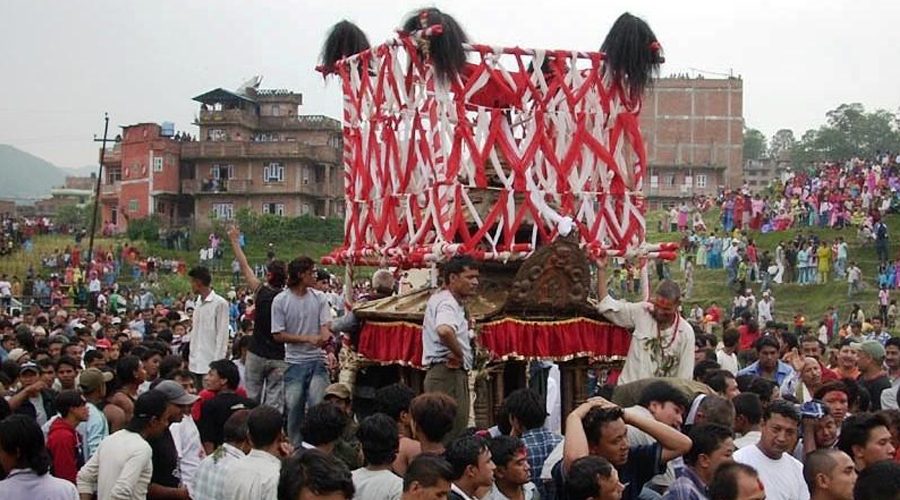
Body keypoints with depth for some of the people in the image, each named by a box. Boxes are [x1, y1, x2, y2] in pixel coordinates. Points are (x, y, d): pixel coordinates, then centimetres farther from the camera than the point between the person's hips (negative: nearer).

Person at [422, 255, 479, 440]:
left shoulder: (440, 298, 17)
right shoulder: (447, 303, -14)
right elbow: (444, 330, -36)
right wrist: (458, 353, -21)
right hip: (449, 372, -10)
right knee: (451, 436, -11)